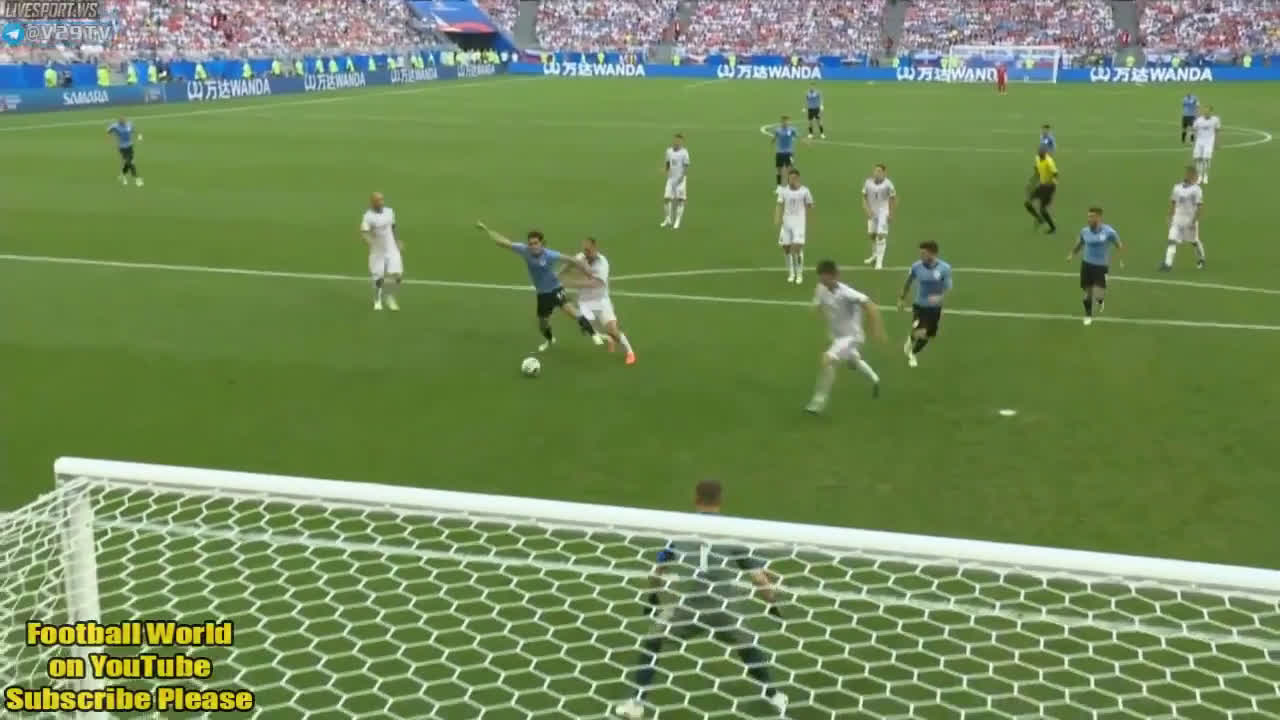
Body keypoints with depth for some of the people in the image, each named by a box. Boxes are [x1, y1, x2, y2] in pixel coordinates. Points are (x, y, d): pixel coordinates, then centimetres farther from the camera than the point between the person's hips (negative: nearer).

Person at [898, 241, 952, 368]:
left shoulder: (944, 268, -16)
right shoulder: (916, 266, -14)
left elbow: (948, 288, -11)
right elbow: (908, 283, 4)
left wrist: (940, 297, -32)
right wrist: (902, 298, 14)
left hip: (935, 307, 2)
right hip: (919, 305, -2)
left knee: (927, 336, 14)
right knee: (920, 333, -21)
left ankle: (913, 354, 43)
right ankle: (911, 339, 18)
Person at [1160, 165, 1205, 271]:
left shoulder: (1197, 190, -10)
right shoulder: (1177, 188, 5)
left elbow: (1199, 207, -13)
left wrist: (1194, 221, -19)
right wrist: (1170, 218, 11)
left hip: (1190, 220, -4)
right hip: (1177, 219, 4)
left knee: (1194, 242, 12)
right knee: (1172, 240, -9)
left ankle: (1201, 260, 35)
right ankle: (1168, 264, -15)